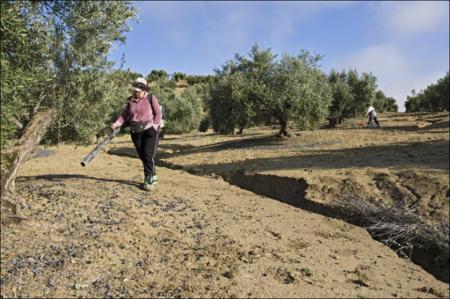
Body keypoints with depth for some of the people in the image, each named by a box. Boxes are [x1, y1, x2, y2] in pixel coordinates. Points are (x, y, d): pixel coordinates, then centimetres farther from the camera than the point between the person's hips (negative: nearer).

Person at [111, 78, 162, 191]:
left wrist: (154, 126, -14)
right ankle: (153, 176, 24)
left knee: (148, 155, -11)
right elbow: (124, 115, 6)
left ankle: (148, 180, -4)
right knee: (142, 156, 8)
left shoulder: (151, 98, -5)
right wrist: (116, 124, -8)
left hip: (150, 131, -5)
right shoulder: (131, 100, 7)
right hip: (136, 132, 5)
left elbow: (158, 113, -4)